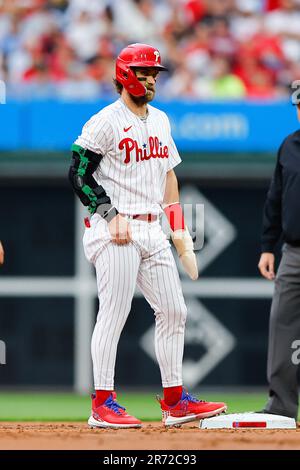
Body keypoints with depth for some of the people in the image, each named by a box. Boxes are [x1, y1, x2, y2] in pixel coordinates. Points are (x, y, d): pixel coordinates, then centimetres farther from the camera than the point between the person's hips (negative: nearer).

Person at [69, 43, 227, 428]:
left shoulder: (160, 121, 17)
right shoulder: (105, 122, -8)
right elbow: (79, 175, -10)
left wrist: (178, 229, 17)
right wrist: (112, 216, -17)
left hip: (152, 230, 8)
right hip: (116, 233, -8)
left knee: (173, 311, 6)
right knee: (113, 314, -8)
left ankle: (175, 402, 12)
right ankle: (102, 405, -4)